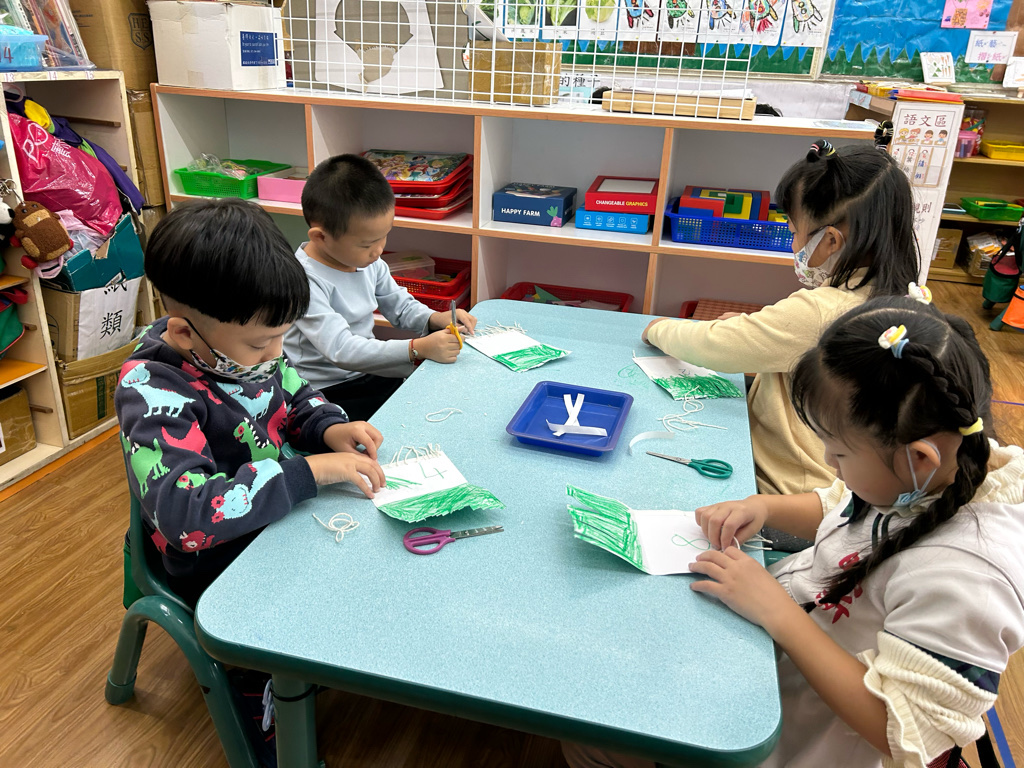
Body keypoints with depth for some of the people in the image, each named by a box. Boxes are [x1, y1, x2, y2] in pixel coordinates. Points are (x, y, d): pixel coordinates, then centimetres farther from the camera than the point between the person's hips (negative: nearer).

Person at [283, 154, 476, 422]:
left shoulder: (369, 262, 3)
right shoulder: (305, 280, -23)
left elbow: (400, 304, 18)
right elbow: (342, 350, -30)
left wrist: (435, 319, -4)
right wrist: (418, 349, -35)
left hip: (371, 373, 8)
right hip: (329, 393, -8)